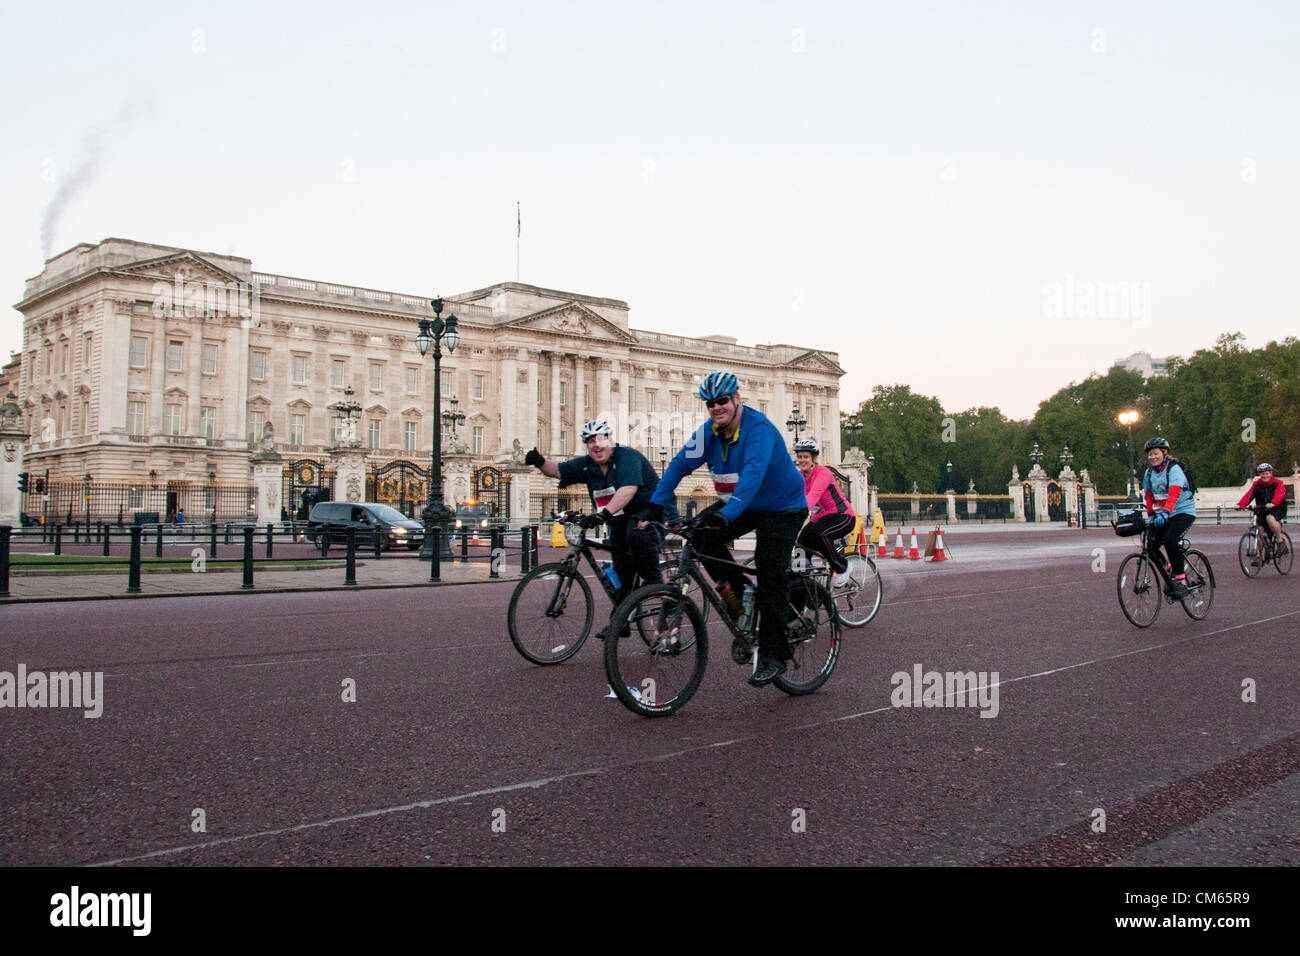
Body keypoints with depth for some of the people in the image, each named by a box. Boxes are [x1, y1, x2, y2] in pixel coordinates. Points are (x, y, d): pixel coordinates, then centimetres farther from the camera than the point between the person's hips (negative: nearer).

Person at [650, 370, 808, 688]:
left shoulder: (759, 429, -26)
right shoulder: (709, 432, -6)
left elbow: (753, 474, -41)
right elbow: (680, 464, -10)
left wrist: (728, 514, -53)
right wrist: (656, 504, -22)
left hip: (782, 507, -6)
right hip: (743, 506, 6)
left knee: (770, 578, -13)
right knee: (701, 532, -18)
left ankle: (773, 656, -3)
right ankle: (735, 590, 2)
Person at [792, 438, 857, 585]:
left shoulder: (823, 473, -20)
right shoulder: (799, 476, 2)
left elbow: (813, 496, -37)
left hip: (843, 516, -7)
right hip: (820, 518, 7)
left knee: (819, 533, -34)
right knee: (802, 542, -14)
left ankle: (842, 568, -13)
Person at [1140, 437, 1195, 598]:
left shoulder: (1174, 469, -15)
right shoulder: (1149, 472, 5)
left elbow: (1174, 494, -29)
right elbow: (1149, 496, 15)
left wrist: (1164, 513, -42)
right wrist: (1152, 515, 4)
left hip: (1183, 511, -6)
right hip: (1162, 514, 6)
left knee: (1170, 541, -28)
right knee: (1151, 547, -9)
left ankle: (1181, 581, -16)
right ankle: (1170, 573, 17)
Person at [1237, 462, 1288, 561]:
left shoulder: (1278, 483, -9)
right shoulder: (1257, 484, -1)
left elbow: (1279, 495, -29)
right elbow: (1249, 494, -16)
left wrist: (1272, 503, -51)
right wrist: (1240, 504, -35)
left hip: (1277, 509, -4)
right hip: (1261, 510, 4)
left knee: (1270, 518, -35)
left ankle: (1280, 540, -15)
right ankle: (1259, 555, 8)